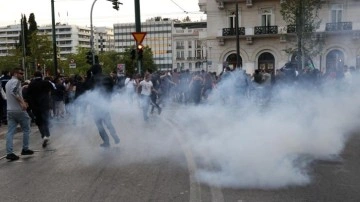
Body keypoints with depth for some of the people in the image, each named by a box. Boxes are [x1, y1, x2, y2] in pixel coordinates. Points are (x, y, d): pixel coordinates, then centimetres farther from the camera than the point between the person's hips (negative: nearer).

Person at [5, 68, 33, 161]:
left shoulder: (8, 83, 17)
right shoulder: (16, 81, -11)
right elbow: (14, 92, -29)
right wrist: (22, 102, -31)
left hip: (10, 110, 8)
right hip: (19, 110, -7)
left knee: (10, 132, 3)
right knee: (26, 130, 9)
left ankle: (9, 153, -3)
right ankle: (25, 149, 14)